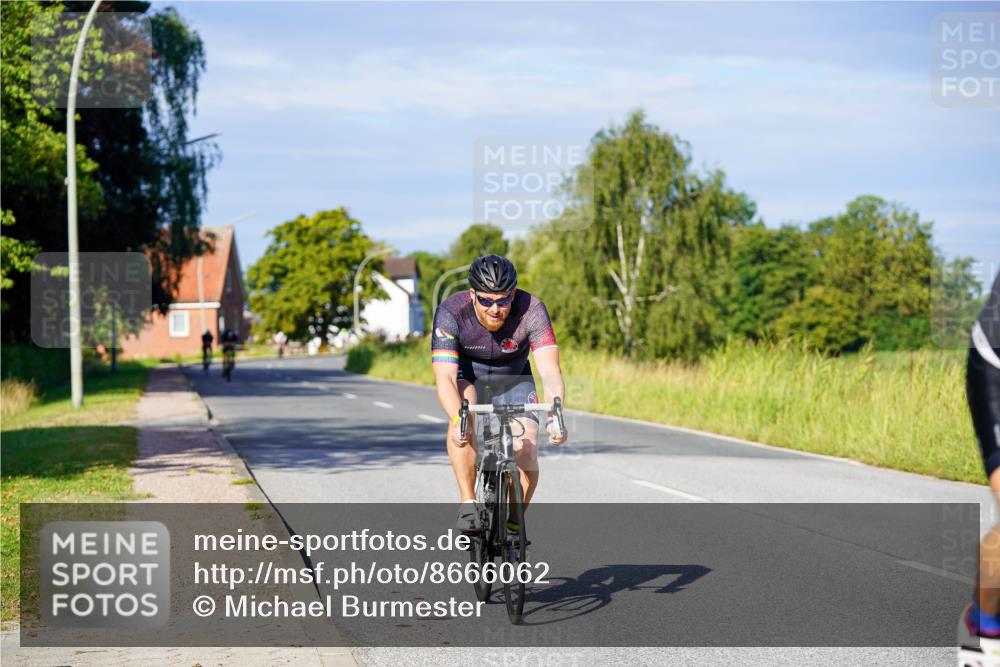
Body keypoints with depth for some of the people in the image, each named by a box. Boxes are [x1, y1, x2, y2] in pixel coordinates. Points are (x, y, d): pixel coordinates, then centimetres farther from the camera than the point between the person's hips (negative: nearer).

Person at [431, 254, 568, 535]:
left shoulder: (531, 310, -31)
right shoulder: (451, 312, -32)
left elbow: (550, 370, -39)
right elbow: (444, 378, -40)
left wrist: (554, 416, -57)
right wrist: (457, 419, -58)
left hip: (513, 378, 1)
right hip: (467, 374, -1)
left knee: (526, 450, -17)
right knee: (464, 410, -34)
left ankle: (514, 523, 7)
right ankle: (467, 503, -26)